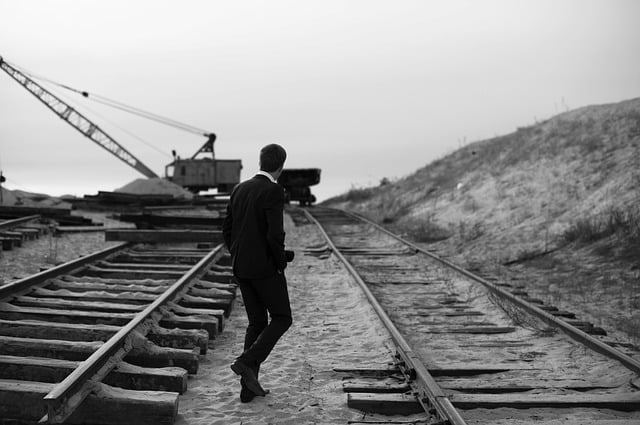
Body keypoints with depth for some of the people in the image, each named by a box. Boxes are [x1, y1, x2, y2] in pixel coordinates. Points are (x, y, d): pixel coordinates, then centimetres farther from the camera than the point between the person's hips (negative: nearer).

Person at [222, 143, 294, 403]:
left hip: (241, 267, 8)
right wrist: (282, 261, -5)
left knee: (257, 323, 15)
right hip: (265, 267, -8)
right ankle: (246, 362, -7)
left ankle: (249, 387, 12)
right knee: (282, 319, 8)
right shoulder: (274, 191, -15)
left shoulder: (239, 189, 9)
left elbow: (227, 230, 12)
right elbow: (275, 235, -23)